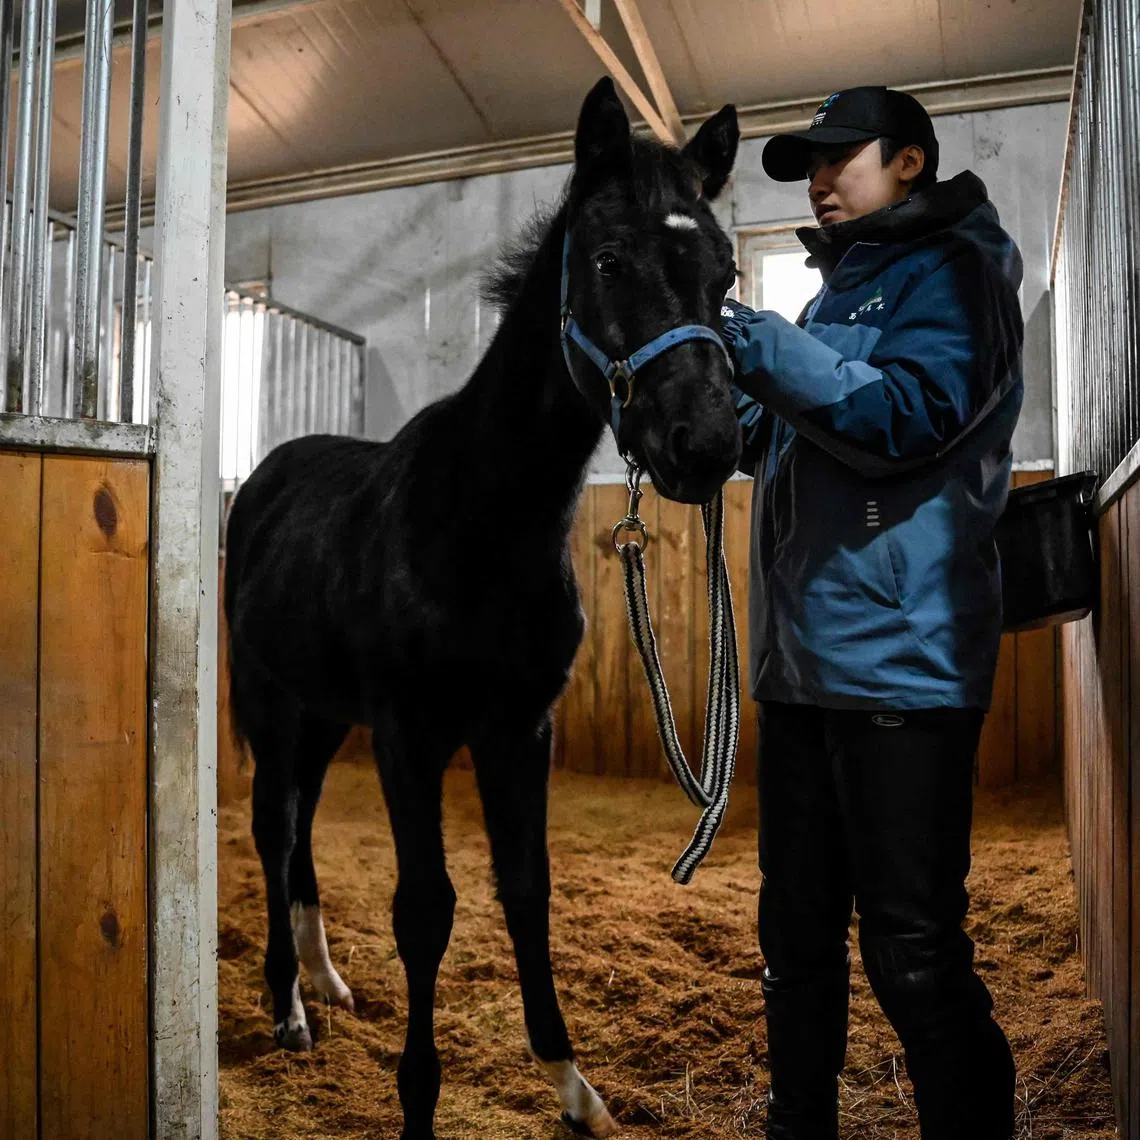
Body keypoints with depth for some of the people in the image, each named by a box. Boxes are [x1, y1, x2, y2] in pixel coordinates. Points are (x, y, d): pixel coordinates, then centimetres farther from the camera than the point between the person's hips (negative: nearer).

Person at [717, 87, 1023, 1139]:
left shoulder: (952, 270, 0)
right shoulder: (842, 291, 25)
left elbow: (906, 419, -16)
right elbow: (780, 442, 25)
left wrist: (767, 350, -21)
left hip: (898, 654, -8)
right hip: (801, 657, 9)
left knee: (913, 953, -2)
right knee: (798, 931, 16)